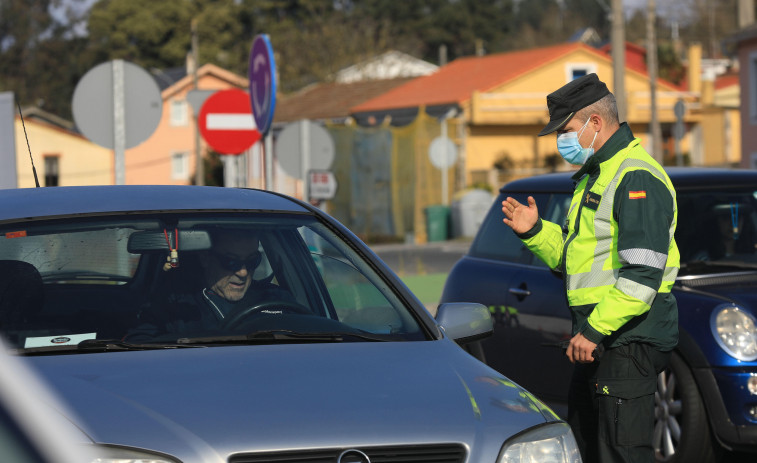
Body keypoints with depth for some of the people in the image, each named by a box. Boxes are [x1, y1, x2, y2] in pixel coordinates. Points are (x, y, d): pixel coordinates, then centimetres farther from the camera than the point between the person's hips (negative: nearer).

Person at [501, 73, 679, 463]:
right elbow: (571, 258, 25)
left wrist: (594, 330, -24)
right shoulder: (594, 176, 20)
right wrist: (534, 231, 7)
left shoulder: (636, 178, -15)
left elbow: (643, 274, -24)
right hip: (598, 341, 11)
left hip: (629, 340, -11)